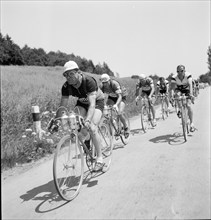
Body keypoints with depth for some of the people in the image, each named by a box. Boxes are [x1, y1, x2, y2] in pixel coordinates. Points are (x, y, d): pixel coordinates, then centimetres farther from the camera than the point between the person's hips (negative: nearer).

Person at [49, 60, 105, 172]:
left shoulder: (89, 81, -35)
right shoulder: (66, 86, -22)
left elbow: (92, 104, -44)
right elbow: (62, 106, -19)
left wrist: (87, 120, -58)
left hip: (97, 101, -4)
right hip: (82, 102, 5)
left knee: (92, 128, -24)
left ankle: (99, 159, -11)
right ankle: (86, 138, 11)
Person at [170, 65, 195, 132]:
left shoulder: (188, 75, -30)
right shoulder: (174, 77, -28)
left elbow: (190, 85, -41)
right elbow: (172, 87, -37)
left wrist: (191, 94, -57)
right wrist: (171, 96, -54)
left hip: (187, 90, -2)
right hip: (178, 90, 2)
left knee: (188, 105, -17)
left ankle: (192, 123, -9)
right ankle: (180, 110, -7)